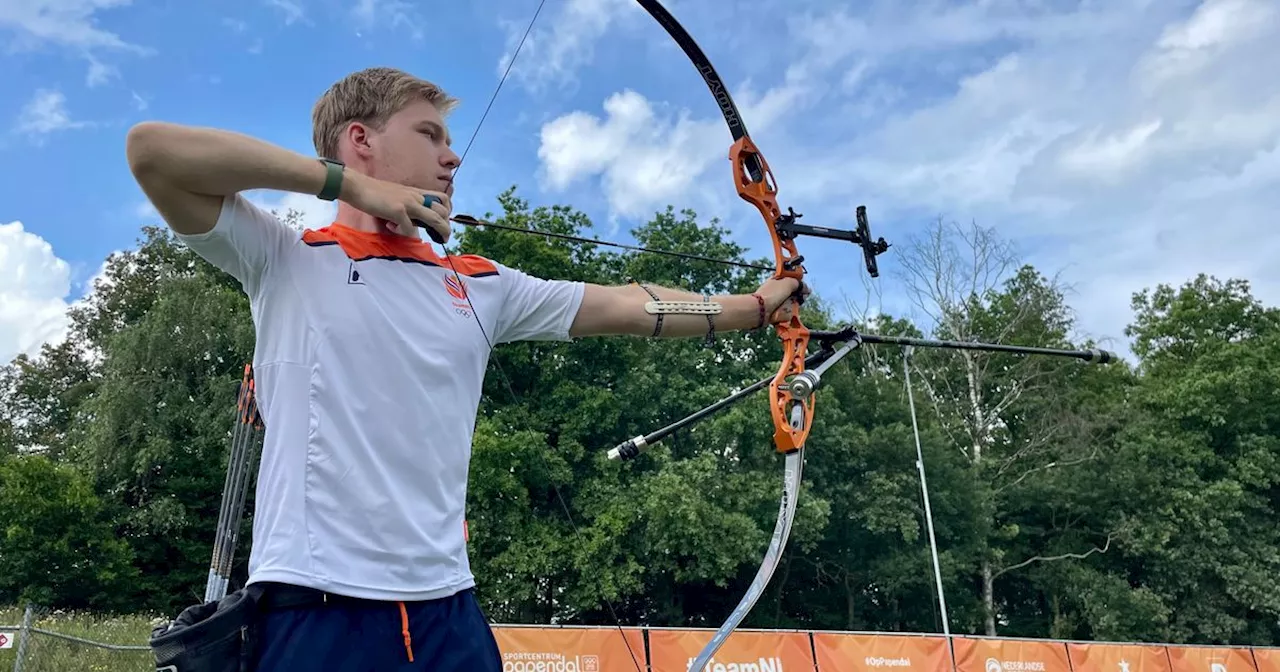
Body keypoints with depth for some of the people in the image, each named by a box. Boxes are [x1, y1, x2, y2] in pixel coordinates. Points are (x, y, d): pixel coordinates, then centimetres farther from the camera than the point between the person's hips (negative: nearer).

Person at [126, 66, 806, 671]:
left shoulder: (481, 286, 13)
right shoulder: (284, 261, 2)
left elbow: (626, 307, 16)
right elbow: (150, 148, -8)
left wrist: (755, 305, 19)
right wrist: (348, 183, -8)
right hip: (316, 609, -4)